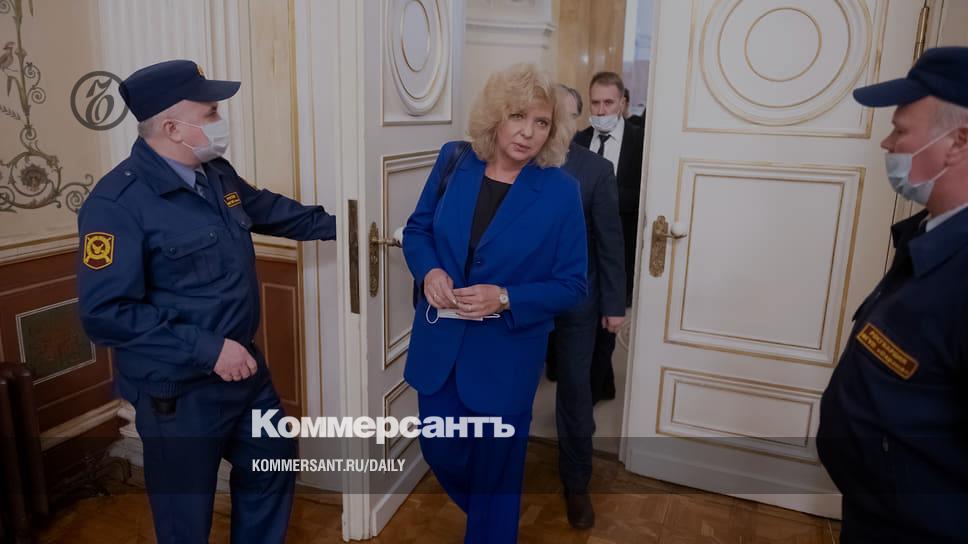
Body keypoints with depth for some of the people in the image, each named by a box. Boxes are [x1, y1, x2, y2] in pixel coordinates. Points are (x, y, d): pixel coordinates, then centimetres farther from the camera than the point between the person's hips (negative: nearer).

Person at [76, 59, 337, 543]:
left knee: (272, 474, 24)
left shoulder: (216, 173, 3)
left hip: (245, 369, 8)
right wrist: (207, 350, -27)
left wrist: (333, 224, 25)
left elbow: (265, 207, 23)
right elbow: (106, 313, -25)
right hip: (179, 391, -7)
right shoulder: (117, 203, -21)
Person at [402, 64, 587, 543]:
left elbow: (571, 284, -9)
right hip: (439, 343, 4)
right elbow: (417, 229, 7)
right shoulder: (454, 161, -4)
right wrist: (429, 271, -15)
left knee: (495, 467, 14)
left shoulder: (561, 191, -13)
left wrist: (505, 299, -23)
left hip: (505, 354, -4)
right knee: (440, 451, 21)